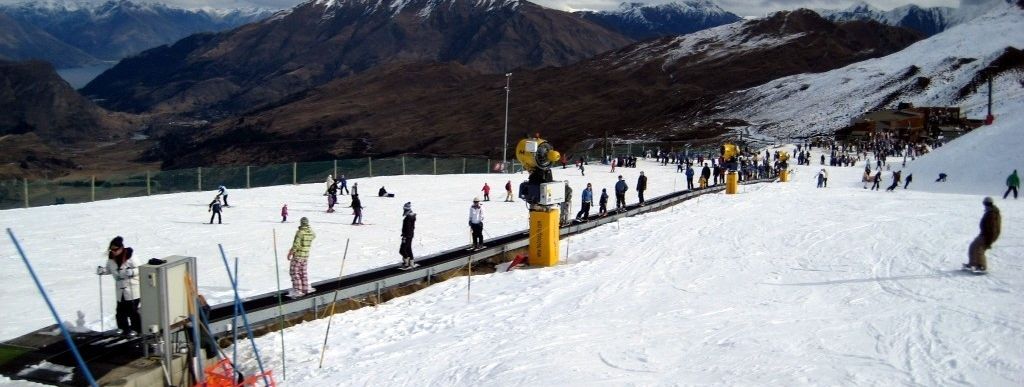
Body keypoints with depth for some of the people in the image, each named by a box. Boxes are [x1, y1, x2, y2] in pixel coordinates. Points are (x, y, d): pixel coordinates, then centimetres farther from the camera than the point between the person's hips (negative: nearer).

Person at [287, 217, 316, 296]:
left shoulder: (300, 232, -19)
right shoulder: (310, 232, 1)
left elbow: (296, 244, -21)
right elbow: (314, 236, 24)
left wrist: (290, 253, -12)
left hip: (298, 255, -7)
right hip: (306, 255, 7)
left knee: (294, 272, -1)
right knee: (303, 271, 20)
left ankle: (297, 290, -4)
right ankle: (306, 288, 24)